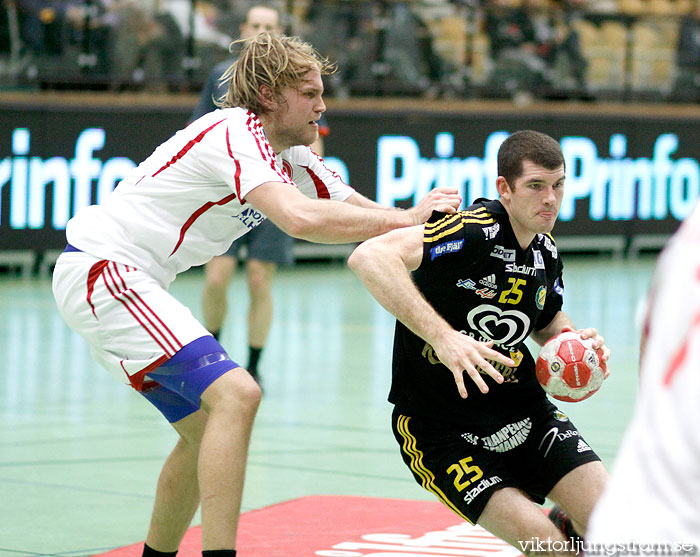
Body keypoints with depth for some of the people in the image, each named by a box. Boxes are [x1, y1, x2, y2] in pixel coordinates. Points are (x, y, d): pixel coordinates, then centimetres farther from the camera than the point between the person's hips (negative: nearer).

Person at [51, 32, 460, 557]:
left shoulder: (293, 156, 11)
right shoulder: (234, 134, -18)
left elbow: (365, 214, 10)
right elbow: (301, 218, -33)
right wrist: (407, 218, -26)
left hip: (120, 282, 11)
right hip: (101, 270, -11)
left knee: (204, 427, 16)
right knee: (235, 394, -21)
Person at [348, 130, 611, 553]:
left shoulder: (546, 252, 2)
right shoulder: (477, 230, -23)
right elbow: (369, 258, -38)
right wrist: (442, 336, -45)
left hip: (523, 409, 7)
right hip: (443, 430, -7)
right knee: (543, 543, -21)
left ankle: (565, 525, 26)